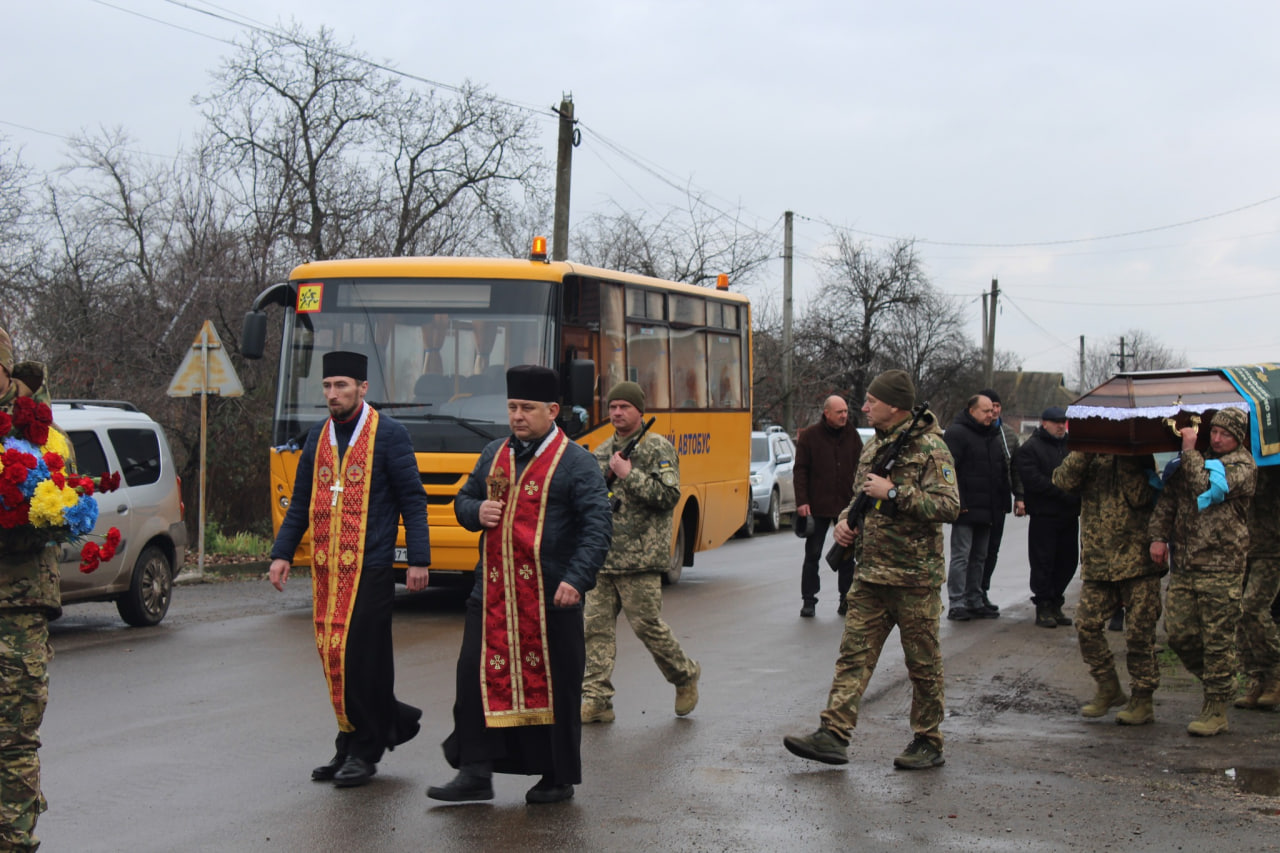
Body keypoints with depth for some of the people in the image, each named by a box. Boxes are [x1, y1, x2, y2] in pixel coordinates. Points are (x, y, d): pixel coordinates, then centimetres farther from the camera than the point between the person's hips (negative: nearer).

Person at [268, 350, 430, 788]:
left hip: (369, 569, -6)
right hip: (325, 569, 6)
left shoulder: (389, 435, -3)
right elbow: (300, 503, 19)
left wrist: (418, 559, -8)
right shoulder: (318, 437, 14)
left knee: (359, 657, -6)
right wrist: (282, 553, 10)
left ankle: (362, 751, 4)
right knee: (334, 656, 5)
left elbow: (413, 500, -3)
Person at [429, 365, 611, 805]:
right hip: (492, 592, 5)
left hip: (550, 596, -5)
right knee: (477, 674, -1)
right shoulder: (494, 454, 13)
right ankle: (475, 773, 4)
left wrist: (577, 579, -22)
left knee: (553, 684, 4)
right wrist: (477, 512, -2)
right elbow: (463, 501, 23)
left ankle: (558, 778, 16)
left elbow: (598, 525, -11)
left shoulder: (576, 462, -4)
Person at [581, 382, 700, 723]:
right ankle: (596, 699, 2)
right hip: (601, 557, 6)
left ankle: (686, 676, 22)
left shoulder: (658, 448, -3)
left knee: (647, 625, -2)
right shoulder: (603, 451, 17)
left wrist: (628, 474, -16)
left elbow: (669, 496, -14)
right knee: (596, 625, 0)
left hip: (639, 558, -6)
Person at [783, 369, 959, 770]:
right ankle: (833, 734, 0)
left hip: (914, 576, -7)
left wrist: (893, 492, -20)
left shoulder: (929, 448, -10)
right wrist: (844, 521, 6)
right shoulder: (873, 448, 14)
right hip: (869, 575, 7)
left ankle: (928, 743, 14)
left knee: (923, 663, 4)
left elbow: (948, 507, -19)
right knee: (854, 654, 1)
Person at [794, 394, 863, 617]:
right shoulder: (809, 436, -1)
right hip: (817, 507, -2)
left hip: (847, 506, 2)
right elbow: (800, 471, -2)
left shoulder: (852, 436, 7)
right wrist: (802, 501, -9)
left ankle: (846, 599, 15)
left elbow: (860, 470, 10)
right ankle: (808, 600, 10)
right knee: (812, 554, 3)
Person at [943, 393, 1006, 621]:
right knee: (961, 557, -7)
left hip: (986, 509, 8)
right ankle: (957, 604, -6)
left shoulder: (992, 436, 18)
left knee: (979, 557, 12)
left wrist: (1003, 501, 17)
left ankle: (974, 602, 18)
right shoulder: (956, 433, -8)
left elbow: (1002, 471, 25)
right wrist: (958, 502, -20)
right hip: (966, 509, -8)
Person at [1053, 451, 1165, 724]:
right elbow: (1065, 480, -9)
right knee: (1087, 624, -2)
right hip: (1096, 560, 3)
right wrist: (1085, 448, -14)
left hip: (1137, 559, -3)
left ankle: (1142, 700, 9)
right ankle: (1108, 688, 17)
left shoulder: (1141, 457, 2)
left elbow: (1139, 497, -13)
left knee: (1139, 630, -1)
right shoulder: (1089, 456, 11)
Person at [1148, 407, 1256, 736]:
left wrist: (1190, 450, -11)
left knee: (1217, 638, -2)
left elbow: (1208, 487, -20)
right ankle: (1213, 680, 27)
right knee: (1178, 634, 5)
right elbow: (1169, 497, 17)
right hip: (1183, 563, 6)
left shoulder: (1241, 466, -4)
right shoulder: (1192, 460, 14)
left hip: (1221, 565, -6)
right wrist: (1158, 535, 5)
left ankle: (1216, 710, 6)